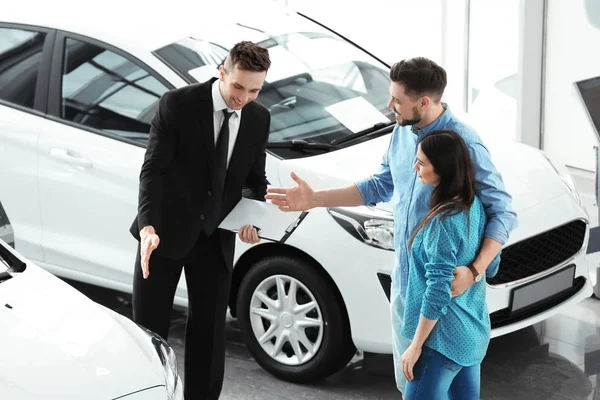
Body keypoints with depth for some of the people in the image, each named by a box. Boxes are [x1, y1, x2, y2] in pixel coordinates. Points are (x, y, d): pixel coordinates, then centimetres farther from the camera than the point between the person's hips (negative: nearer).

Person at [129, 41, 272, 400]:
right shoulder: (178, 104, -15)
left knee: (210, 333, 9)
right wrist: (147, 225, -33)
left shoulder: (259, 119, 0)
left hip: (216, 238, 4)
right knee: (149, 329, 5)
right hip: (165, 232, -3)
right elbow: (153, 169, -20)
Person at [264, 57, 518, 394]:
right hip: (404, 275, 8)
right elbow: (381, 186, 17)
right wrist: (315, 199, 10)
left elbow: (504, 213, -20)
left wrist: (475, 270, -33)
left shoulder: (465, 144, -22)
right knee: (408, 378, 19)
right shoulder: (402, 133, 3)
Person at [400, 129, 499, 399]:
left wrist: (415, 345, -15)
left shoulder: (443, 223, -24)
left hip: (444, 337, -9)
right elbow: (492, 268, 13)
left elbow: (437, 294, -22)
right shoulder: (476, 206, 2)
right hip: (475, 332, 9)